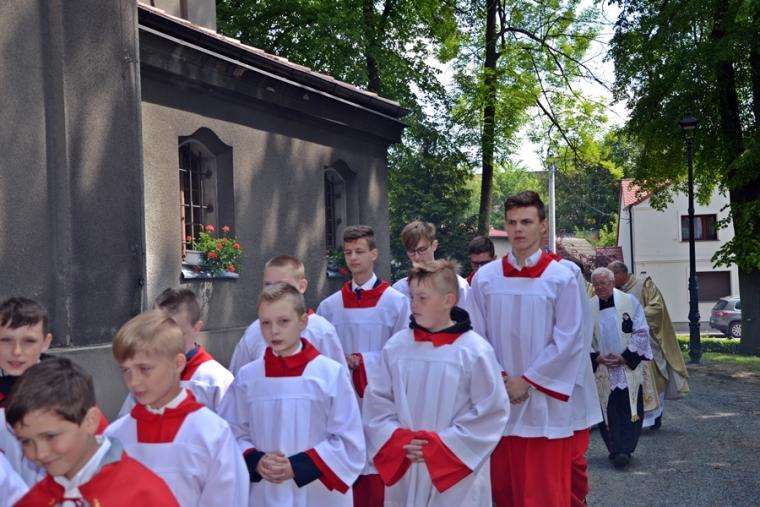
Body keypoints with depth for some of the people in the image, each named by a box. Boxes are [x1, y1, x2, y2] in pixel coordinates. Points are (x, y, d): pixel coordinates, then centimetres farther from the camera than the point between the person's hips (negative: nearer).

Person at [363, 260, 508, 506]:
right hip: (403, 473, 4)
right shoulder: (395, 346, 1)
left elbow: (491, 412, -9)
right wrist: (399, 442, -9)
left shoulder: (475, 351, -9)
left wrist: (439, 446, -11)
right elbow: (377, 402, 6)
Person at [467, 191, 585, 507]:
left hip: (543, 403, -3)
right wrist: (498, 378, -8)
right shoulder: (485, 278, 4)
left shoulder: (561, 278, -4)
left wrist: (527, 381, -9)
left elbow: (566, 341, -6)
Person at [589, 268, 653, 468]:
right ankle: (618, 451, 7)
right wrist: (597, 357, -9)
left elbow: (641, 332, -1)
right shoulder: (588, 308, 4)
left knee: (630, 409, -7)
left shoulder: (629, 301, 0)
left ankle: (623, 449, -7)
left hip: (628, 366, -1)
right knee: (608, 411, 0)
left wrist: (625, 357, -9)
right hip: (602, 369, 1)